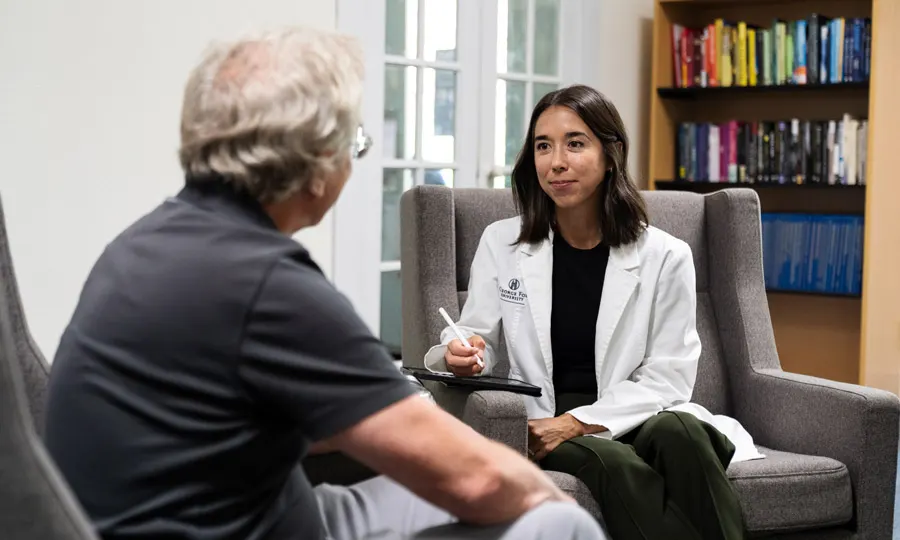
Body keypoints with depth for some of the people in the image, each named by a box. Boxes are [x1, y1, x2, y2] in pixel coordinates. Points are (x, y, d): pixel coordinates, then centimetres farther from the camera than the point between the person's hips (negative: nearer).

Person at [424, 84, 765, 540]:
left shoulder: (664, 257, 1)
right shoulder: (501, 243, 6)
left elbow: (667, 378, -2)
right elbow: (475, 340, 7)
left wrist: (577, 422, -15)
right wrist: (460, 356, -19)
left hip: (638, 420, 0)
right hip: (541, 427, 0)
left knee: (678, 432, -35)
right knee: (615, 465, -34)